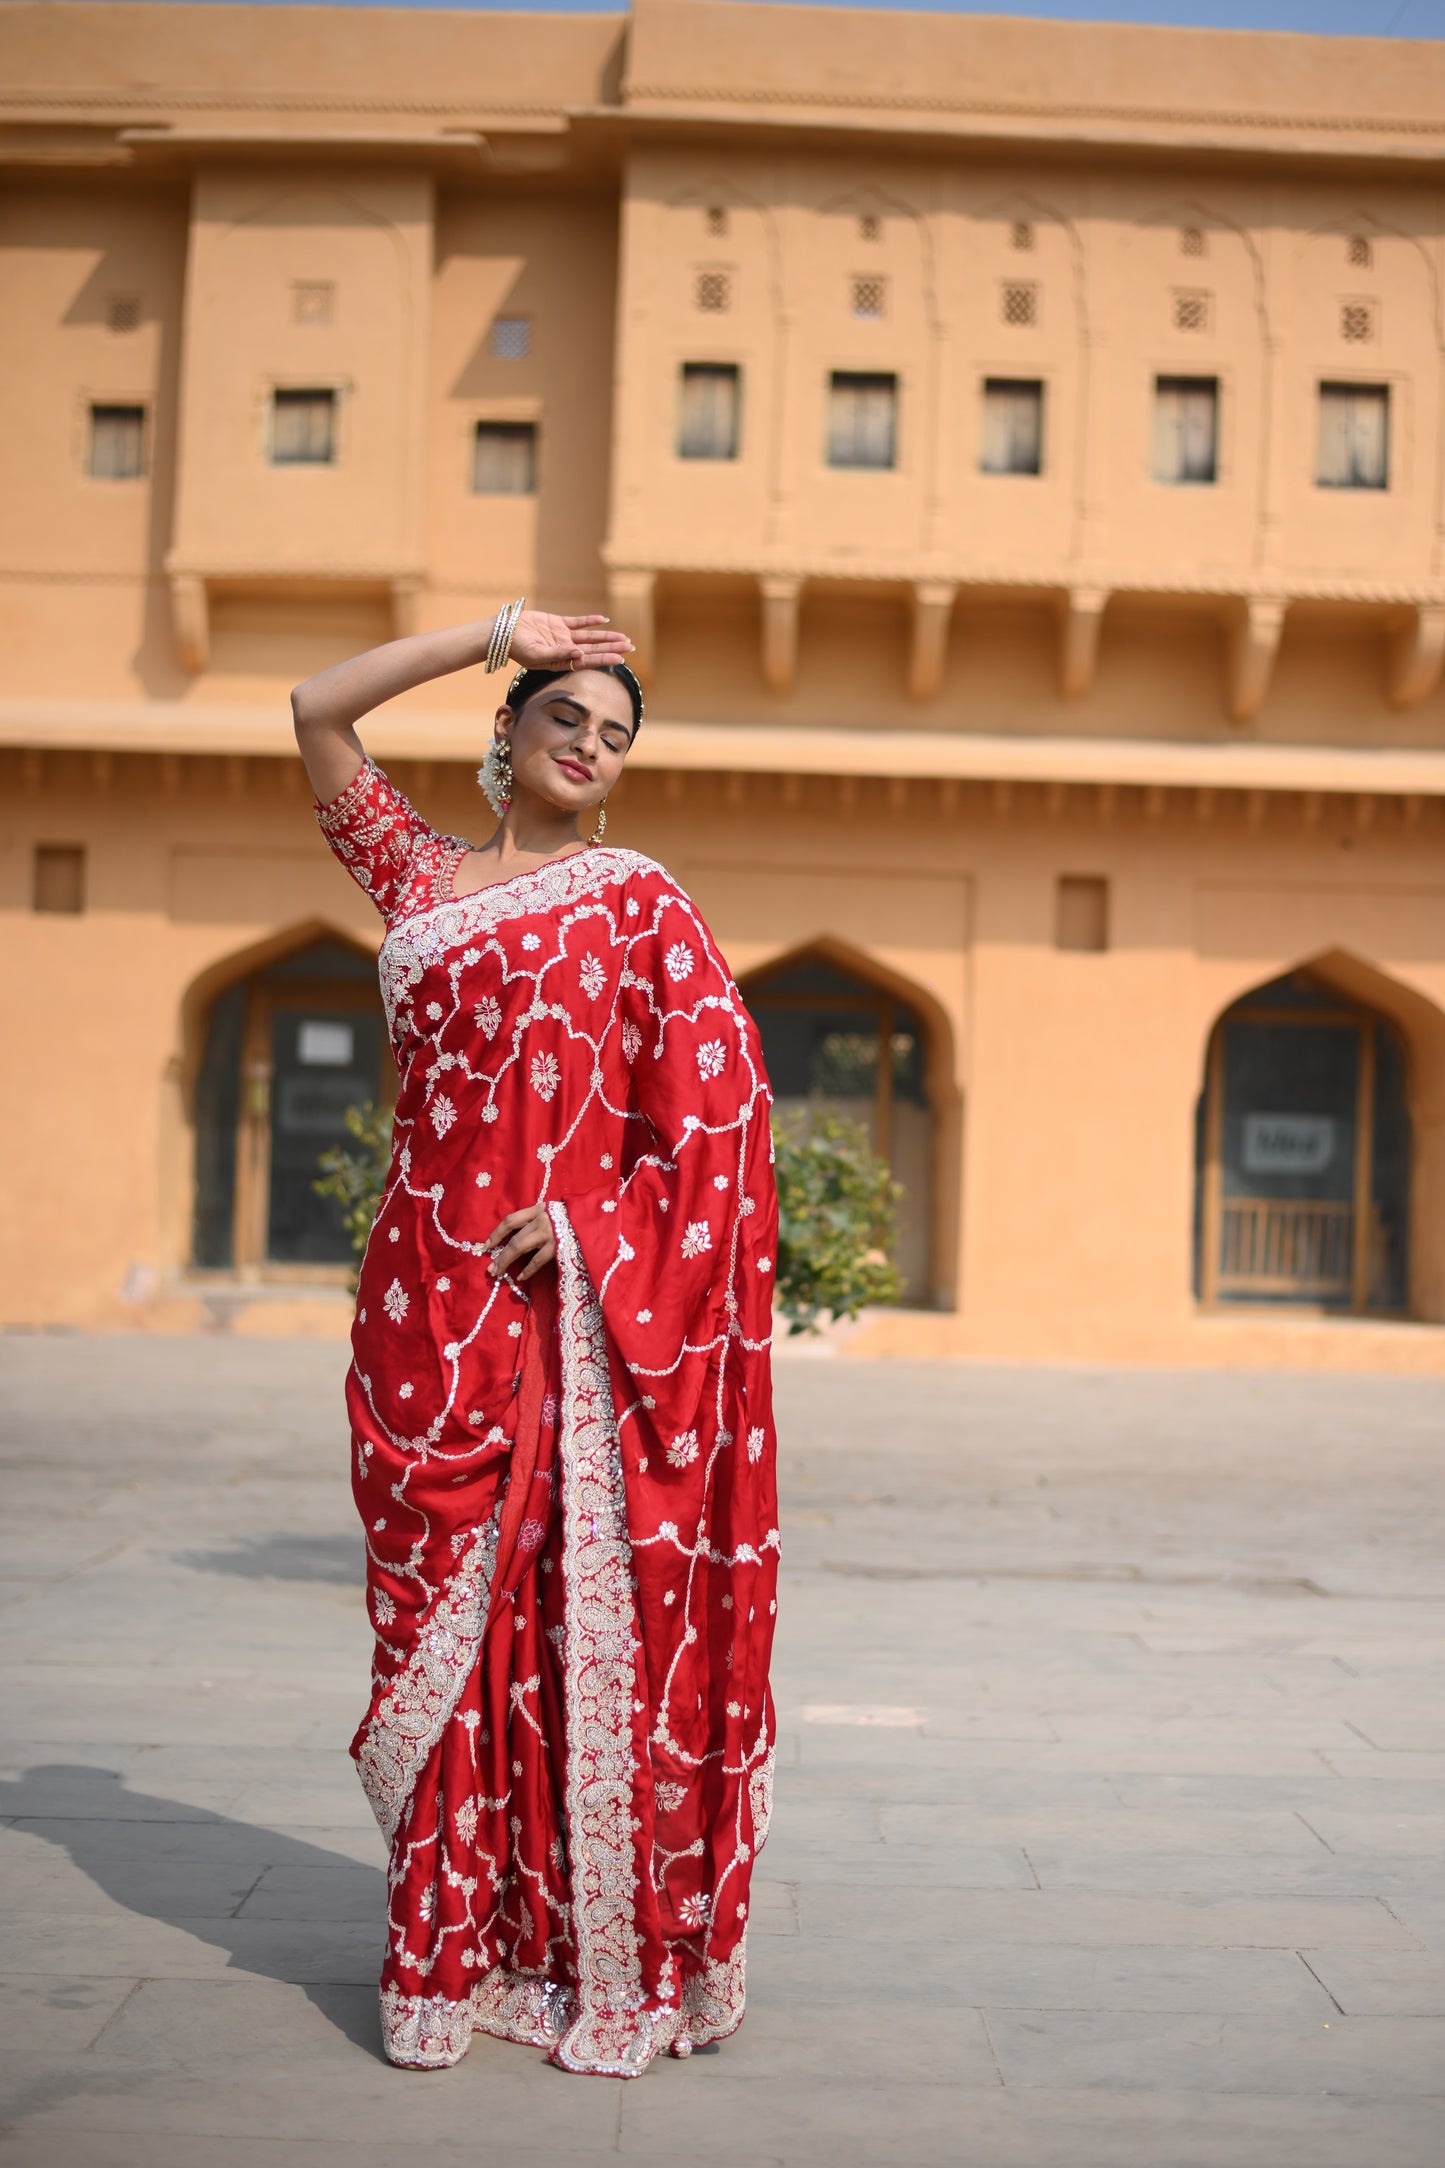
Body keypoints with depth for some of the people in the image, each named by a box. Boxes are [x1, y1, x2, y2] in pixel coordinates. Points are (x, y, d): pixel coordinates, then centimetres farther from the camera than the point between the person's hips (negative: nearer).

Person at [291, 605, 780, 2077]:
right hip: (427, 1298, 4)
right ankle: (452, 1944, 17)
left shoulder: (632, 898, 3)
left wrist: (596, 1222, -12)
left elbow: (721, 1088, -5)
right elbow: (318, 711, 12)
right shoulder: (417, 874, 15)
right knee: (441, 1607, 6)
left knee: (574, 1608, -3)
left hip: (566, 1306, -4)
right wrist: (499, 633, 8)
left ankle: (598, 1953, 8)